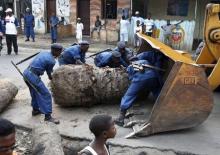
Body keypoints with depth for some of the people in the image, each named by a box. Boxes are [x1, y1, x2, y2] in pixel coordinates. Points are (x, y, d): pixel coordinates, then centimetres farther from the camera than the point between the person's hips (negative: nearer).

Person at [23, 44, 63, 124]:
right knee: (46, 95, -2)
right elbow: (49, 72, 4)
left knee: (35, 92, 26)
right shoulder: (52, 61, -11)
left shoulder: (44, 52, 11)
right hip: (33, 76, -9)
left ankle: (35, 110, 41)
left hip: (26, 72, 9)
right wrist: (51, 78, 26)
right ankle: (48, 116, 2)